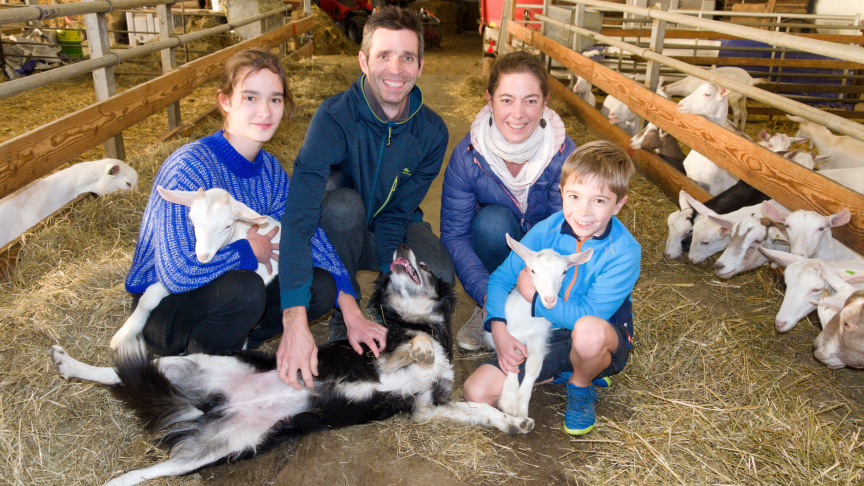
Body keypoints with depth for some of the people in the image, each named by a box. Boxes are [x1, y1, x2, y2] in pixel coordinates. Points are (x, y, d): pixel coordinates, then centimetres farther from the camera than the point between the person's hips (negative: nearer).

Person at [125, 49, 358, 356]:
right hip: (161, 310, -6)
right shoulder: (188, 168, -25)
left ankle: (232, 347, 5)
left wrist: (350, 308, -14)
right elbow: (178, 272, -33)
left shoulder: (270, 170, -1)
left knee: (322, 286, -10)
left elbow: (306, 232, -5)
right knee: (244, 288, -35)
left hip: (223, 290, 6)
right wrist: (249, 249, -19)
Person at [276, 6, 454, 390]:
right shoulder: (335, 116, -29)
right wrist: (295, 321, -52)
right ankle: (341, 321, -14)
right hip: (342, 236, -2)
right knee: (343, 204, -37)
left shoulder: (432, 131, -16)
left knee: (439, 282, -28)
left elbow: (397, 211, -14)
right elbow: (298, 215, -42)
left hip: (395, 229, 2)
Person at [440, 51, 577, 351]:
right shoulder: (468, 155, -22)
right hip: (494, 248, 1)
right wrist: (488, 295, -37)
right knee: (493, 220, -34)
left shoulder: (563, 154, -22)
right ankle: (487, 312, -11)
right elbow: (454, 235, -22)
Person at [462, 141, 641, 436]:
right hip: (544, 337, 3)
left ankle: (581, 387, -4)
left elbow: (588, 314, -26)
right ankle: (562, 372, 8)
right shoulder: (547, 230, -10)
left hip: (605, 343, -3)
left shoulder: (624, 252, -21)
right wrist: (499, 332, -19)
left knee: (589, 331, -42)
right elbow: (501, 277, -4)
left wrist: (534, 295, -17)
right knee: (477, 392, -12)